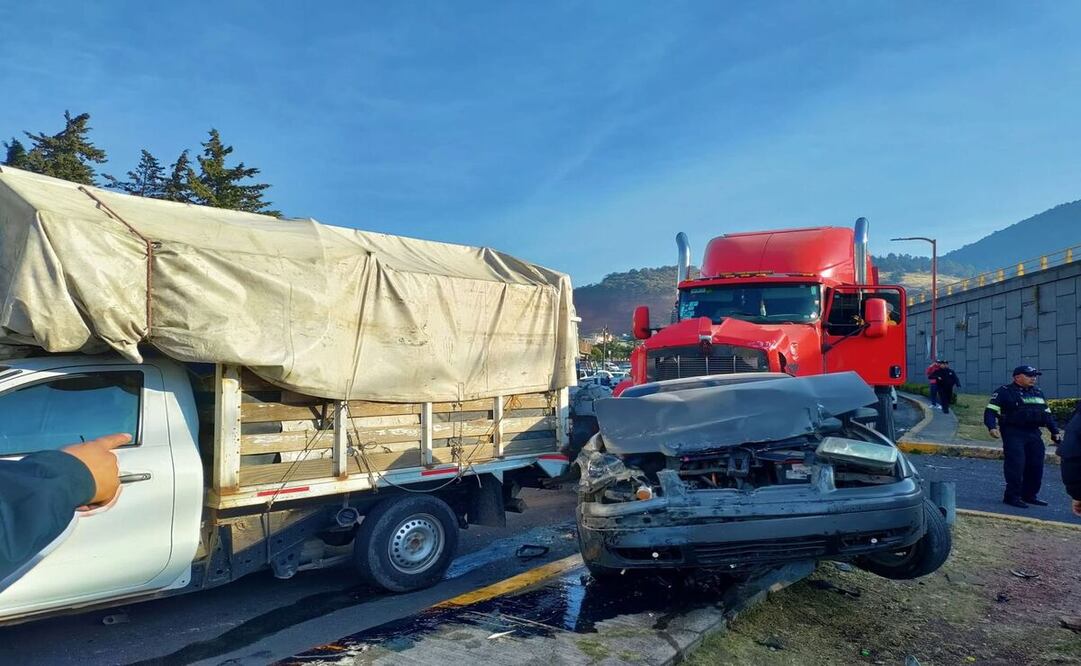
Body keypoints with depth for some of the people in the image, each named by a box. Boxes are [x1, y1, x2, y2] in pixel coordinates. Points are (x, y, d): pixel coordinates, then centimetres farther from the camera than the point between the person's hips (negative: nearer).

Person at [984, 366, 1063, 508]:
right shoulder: (1005, 392, -3)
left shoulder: (1038, 393, 19)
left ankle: (1030, 495, 20)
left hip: (1034, 433, 7)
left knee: (1036, 465, 6)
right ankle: (1012, 496, -3)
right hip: (1013, 433, -7)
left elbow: (1047, 414, 28)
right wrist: (992, 427, -24)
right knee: (1016, 464, -11)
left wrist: (1055, 431, 21)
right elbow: (990, 411, -9)